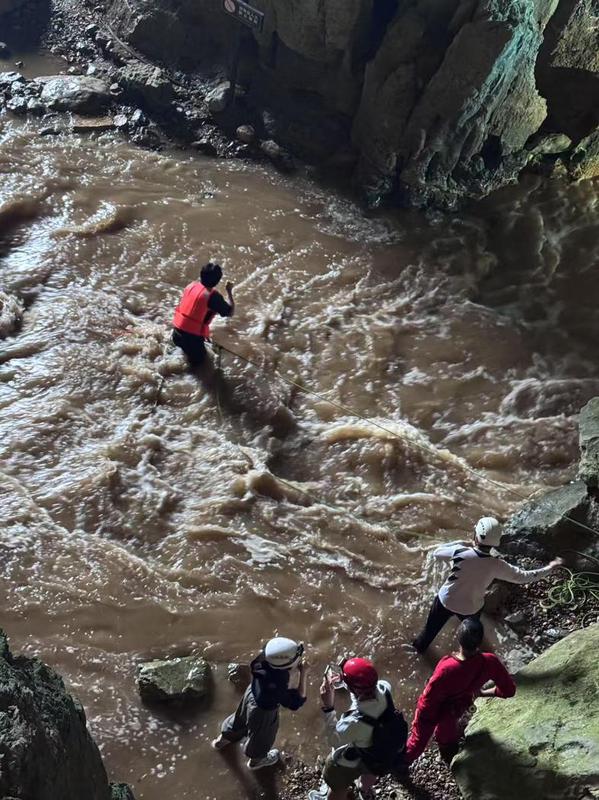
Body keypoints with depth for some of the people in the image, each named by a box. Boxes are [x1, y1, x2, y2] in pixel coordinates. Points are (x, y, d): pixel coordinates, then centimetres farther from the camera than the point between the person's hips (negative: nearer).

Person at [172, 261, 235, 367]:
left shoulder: (192, 285, 2)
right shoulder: (213, 296, -17)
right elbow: (230, 313, -7)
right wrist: (229, 292, 2)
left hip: (177, 333, 7)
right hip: (192, 337, -7)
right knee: (199, 360, 17)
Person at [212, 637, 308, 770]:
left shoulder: (266, 657, -28)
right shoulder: (277, 685, -45)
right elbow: (297, 702, -31)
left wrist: (297, 668, -22)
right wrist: (303, 675, -34)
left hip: (252, 694, 6)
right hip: (263, 711, -6)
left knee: (241, 718, 35)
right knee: (262, 736, 28)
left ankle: (222, 740, 64)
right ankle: (256, 759, 59)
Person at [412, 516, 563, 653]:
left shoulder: (460, 552, -30)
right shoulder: (497, 565, -25)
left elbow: (437, 552, -11)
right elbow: (522, 576, -12)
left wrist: (462, 544, -3)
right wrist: (550, 568, -2)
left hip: (446, 601, 0)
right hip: (471, 608, 1)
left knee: (432, 627, 27)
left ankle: (420, 646, 51)